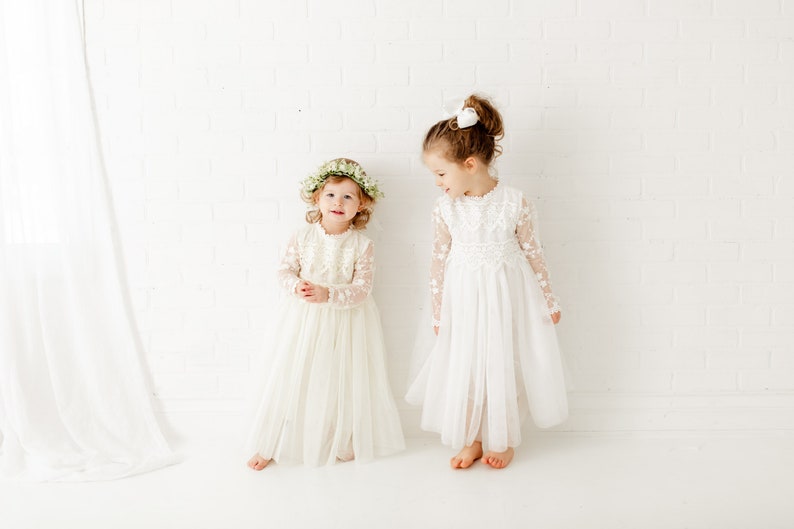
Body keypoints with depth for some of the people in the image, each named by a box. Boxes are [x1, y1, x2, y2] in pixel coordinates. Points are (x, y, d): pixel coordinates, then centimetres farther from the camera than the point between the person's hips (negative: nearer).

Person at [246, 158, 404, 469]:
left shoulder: (361, 245, -11)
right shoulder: (303, 237, -6)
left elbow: (361, 290, -15)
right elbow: (285, 270, -1)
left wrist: (328, 295, -28)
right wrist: (296, 285, -22)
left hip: (344, 323, -1)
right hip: (303, 320, 1)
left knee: (341, 381, 11)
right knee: (291, 379, 10)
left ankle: (343, 442, 35)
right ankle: (271, 444, 26)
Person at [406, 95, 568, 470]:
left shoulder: (515, 203, -15)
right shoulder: (445, 209, -8)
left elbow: (533, 252, -5)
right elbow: (438, 261, 0)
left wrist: (549, 300, 3)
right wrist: (437, 313, 5)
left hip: (506, 295, -2)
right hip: (462, 298, 2)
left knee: (503, 364, 10)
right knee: (461, 366, 9)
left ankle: (503, 441, 32)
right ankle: (470, 440, 30)